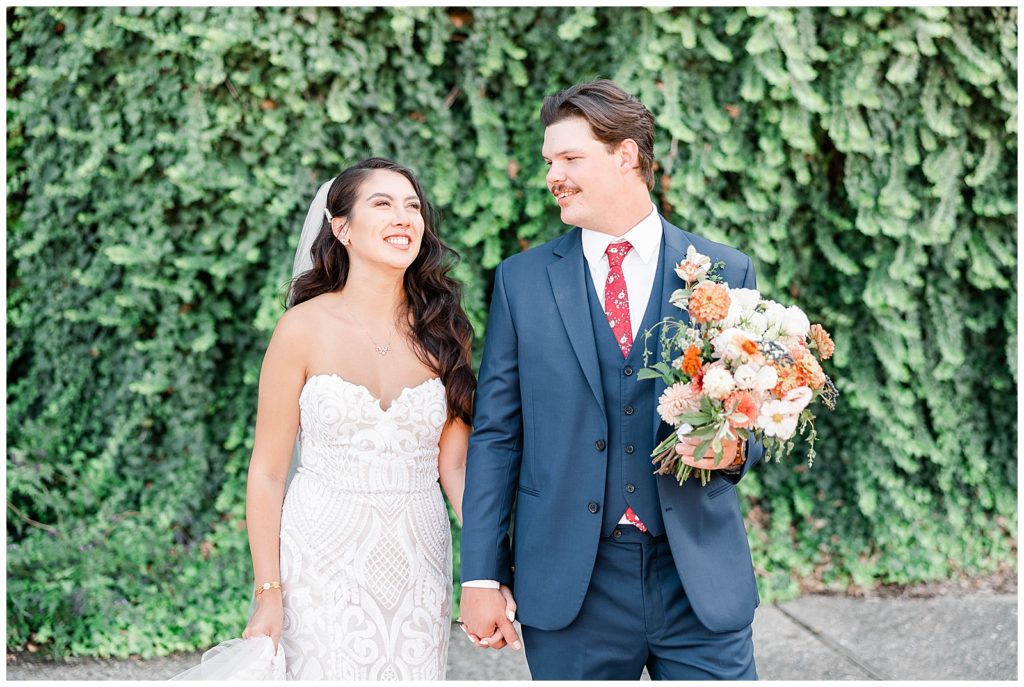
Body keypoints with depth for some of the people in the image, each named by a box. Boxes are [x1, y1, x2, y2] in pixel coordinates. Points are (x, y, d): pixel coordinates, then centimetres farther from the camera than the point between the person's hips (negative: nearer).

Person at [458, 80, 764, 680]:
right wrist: (481, 576, 0)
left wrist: (736, 449, -12)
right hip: (569, 583, 0)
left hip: (700, 582, 0)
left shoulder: (727, 272, 4)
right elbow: (495, 434, 4)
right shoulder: (522, 280, 5)